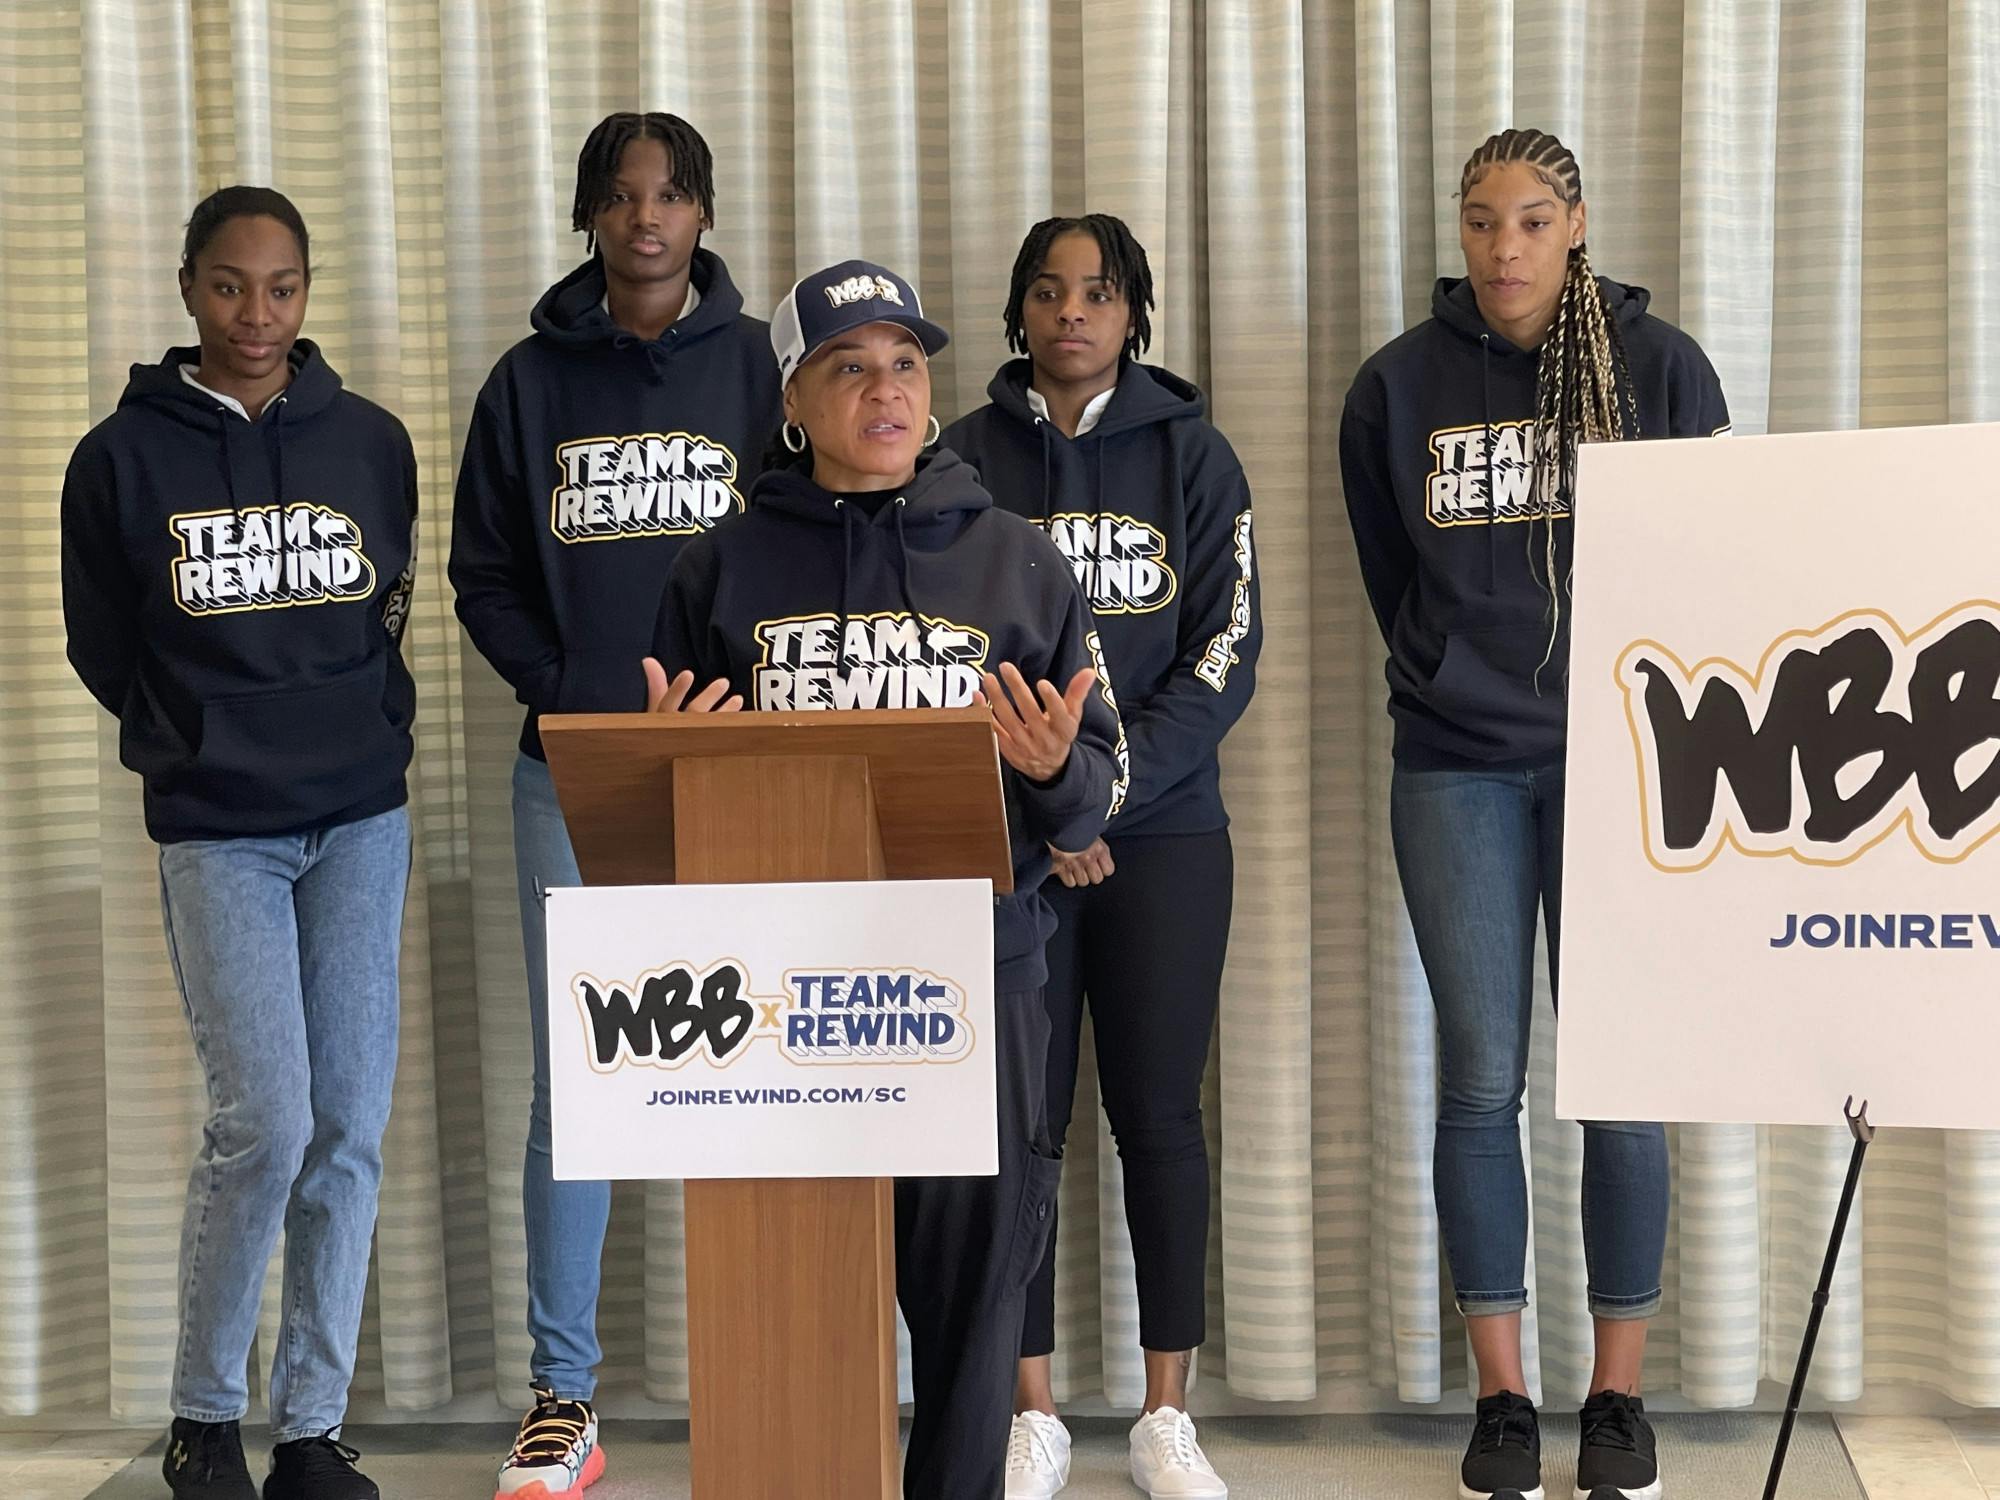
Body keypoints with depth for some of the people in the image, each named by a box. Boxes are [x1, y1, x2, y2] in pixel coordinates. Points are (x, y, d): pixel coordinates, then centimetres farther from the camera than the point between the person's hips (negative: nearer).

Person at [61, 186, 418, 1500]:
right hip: (217, 833, -3)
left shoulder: (372, 442, 6)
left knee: (351, 1130, 1)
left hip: (362, 818, 3)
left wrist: (361, 733, 8)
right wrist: (210, 745, 4)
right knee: (265, 1126, -11)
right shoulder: (125, 455, 0)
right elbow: (102, 650, 8)